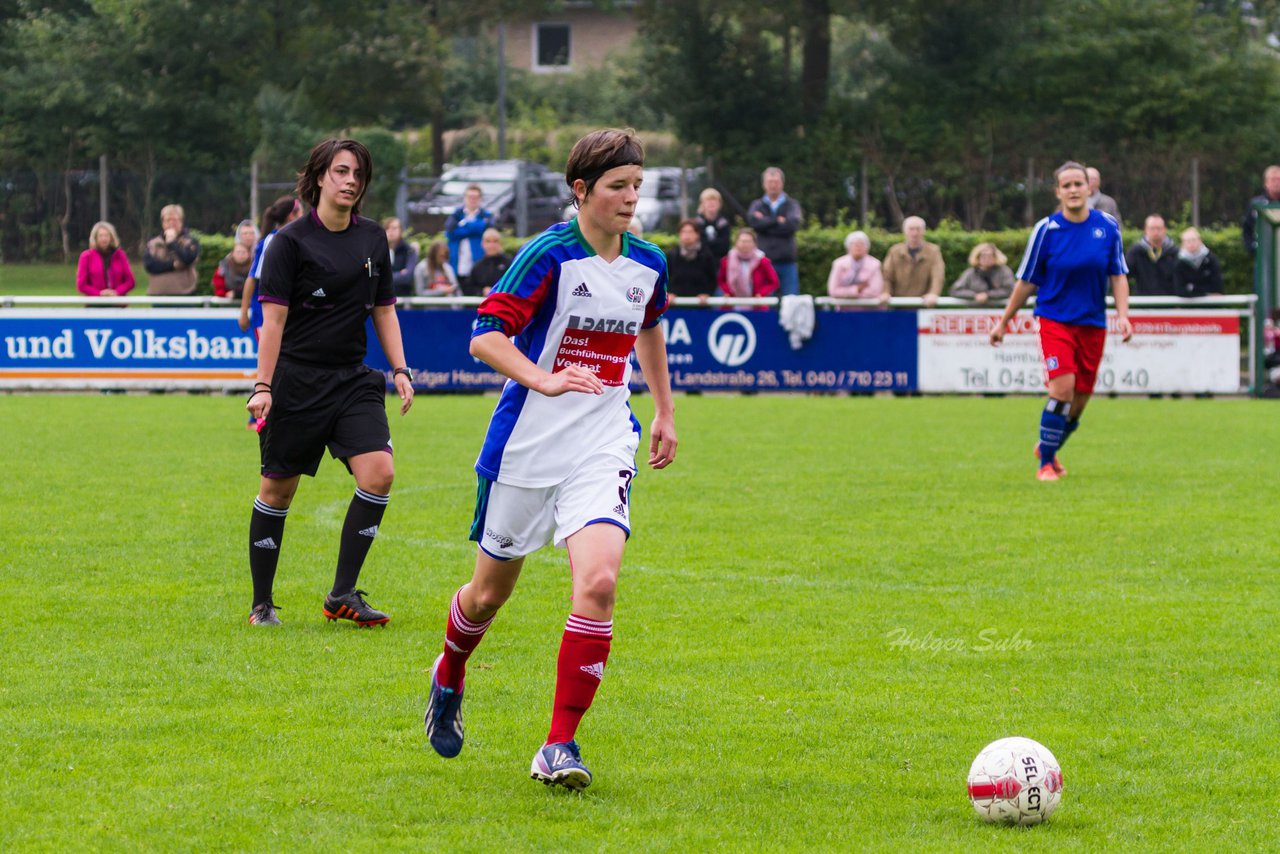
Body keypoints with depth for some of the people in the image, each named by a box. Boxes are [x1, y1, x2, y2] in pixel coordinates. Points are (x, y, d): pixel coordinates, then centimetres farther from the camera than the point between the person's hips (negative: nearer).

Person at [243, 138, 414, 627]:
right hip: (296, 380, -4)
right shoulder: (291, 241, -6)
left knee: (379, 473, -14)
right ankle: (261, 603, 15)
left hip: (353, 380, 4)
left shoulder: (373, 239, 10)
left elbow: (384, 310, 17)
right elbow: (273, 319, -8)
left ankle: (342, 595, -7)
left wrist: (400, 370, 7)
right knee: (278, 489, 2)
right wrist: (263, 386, -14)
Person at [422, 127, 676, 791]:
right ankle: (449, 678, 46)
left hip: (603, 450, 3)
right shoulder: (550, 255, -13)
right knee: (490, 591, 12)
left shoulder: (648, 264, 4)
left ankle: (559, 747, -13)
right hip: (526, 447, -3)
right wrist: (545, 379, -34)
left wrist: (665, 412, 28)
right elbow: (485, 336, -19)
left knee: (598, 582, -19)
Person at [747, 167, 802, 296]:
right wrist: (778, 221, -9)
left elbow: (793, 224, -11)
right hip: (765, 261, 0)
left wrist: (765, 222, -6)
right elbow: (753, 221, -10)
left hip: (787, 262, 0)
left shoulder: (791, 204, 8)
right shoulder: (757, 205, 11)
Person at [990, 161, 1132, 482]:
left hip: (1092, 324, 3)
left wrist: (1122, 315, -6)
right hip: (1055, 319, -3)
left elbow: (1118, 275, 8)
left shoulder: (1108, 226, 0)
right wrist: (1003, 322, 6)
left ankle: (1047, 448, 35)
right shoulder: (1046, 229, -7)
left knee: (1080, 400, 7)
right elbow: (1026, 281, 2)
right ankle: (1045, 464, -5)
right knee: (1062, 389, -19)